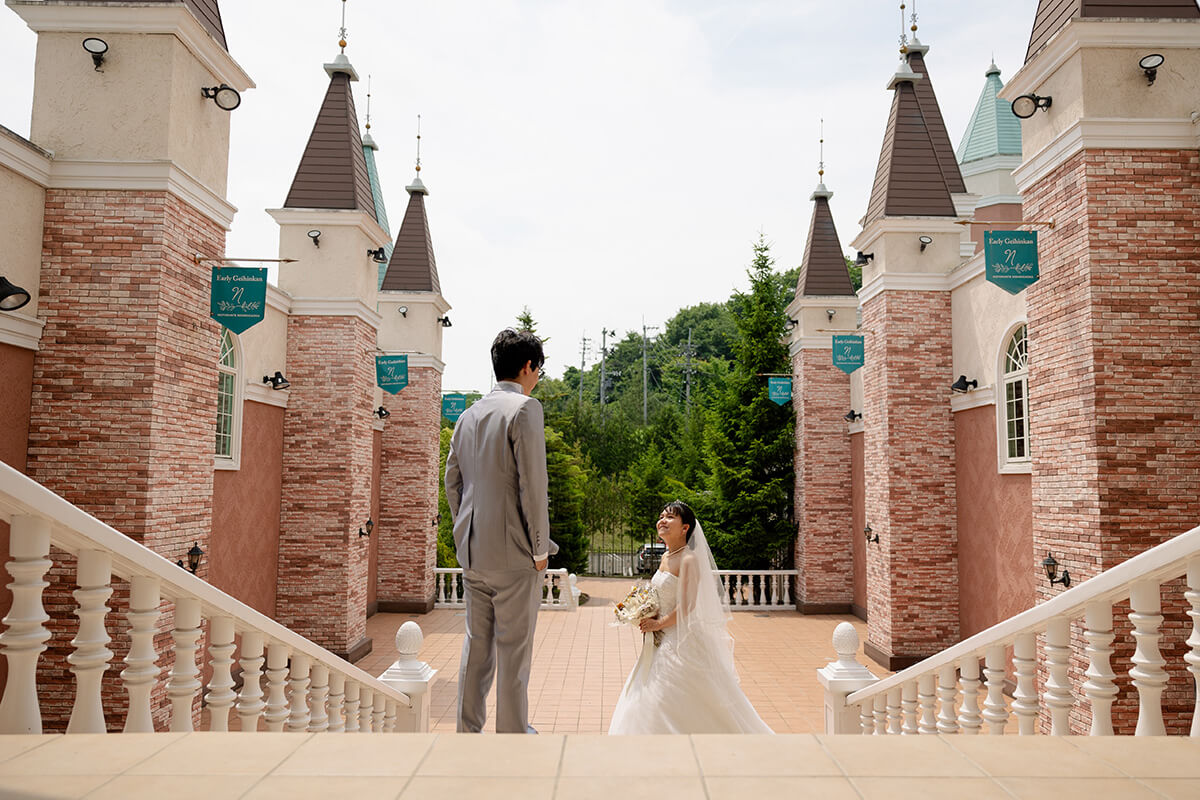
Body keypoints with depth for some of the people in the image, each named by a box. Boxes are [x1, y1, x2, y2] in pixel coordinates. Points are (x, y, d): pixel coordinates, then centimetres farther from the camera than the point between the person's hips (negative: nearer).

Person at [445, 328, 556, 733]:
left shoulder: (468, 416, 10)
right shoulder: (526, 409, -12)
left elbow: (452, 483, 14)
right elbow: (532, 486, -16)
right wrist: (540, 550, -8)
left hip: (472, 551, 7)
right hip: (513, 552, -7)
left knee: (476, 644, 15)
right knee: (514, 648, 4)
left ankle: (468, 727, 24)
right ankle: (512, 730, 14)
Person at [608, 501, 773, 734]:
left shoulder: (689, 559, -17)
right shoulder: (666, 557, 9)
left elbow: (687, 605, -21)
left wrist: (659, 623, -15)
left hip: (684, 641, -9)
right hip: (664, 640, 9)